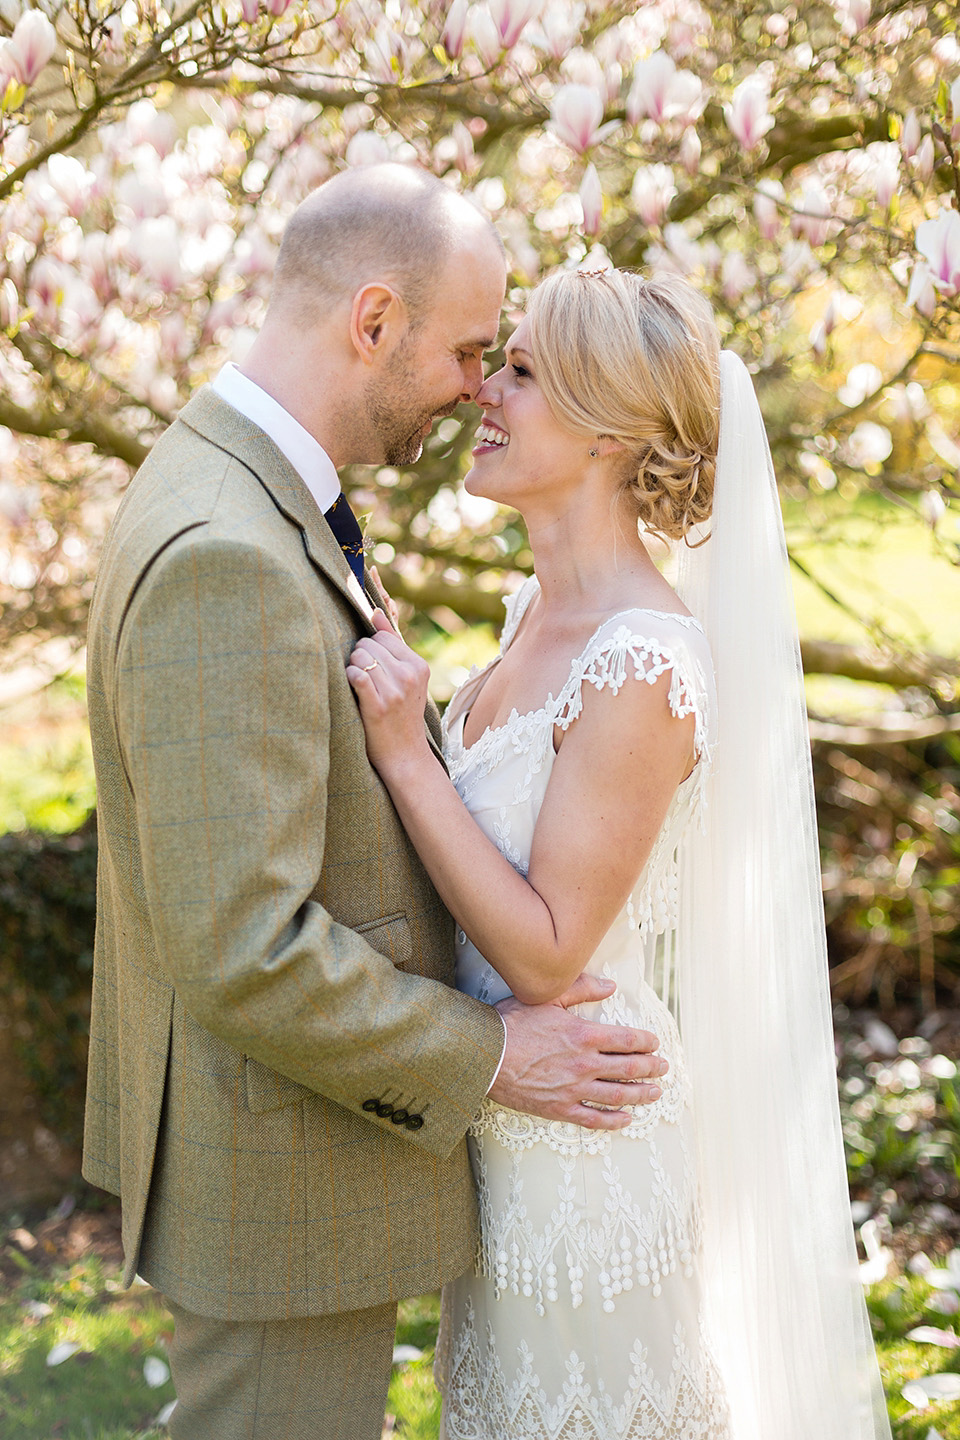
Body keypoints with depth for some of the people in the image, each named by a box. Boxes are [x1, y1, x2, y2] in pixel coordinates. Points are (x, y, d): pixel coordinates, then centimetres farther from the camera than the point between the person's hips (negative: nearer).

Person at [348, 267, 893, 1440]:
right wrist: (384, 691, 4)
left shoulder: (641, 664, -25)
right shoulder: (540, 611, 3)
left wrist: (402, 753, -26)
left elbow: (545, 952, -24)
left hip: (584, 1137, -9)